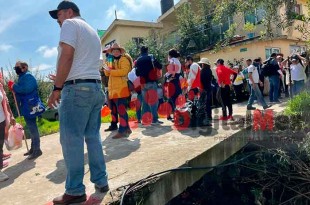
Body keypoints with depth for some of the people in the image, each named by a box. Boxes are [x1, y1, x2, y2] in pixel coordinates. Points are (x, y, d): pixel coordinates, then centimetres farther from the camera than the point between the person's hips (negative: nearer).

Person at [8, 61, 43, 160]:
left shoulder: (28, 76, -12)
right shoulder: (22, 77, 20)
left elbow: (26, 89, -26)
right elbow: (21, 90, 21)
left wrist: (13, 86, -16)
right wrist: (14, 88, 4)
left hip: (30, 107, -10)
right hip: (26, 107, 10)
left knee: (32, 127, -7)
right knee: (31, 127, 15)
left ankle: (37, 150, -1)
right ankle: (33, 148, 25)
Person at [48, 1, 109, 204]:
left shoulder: (70, 24, 1)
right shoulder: (93, 32, 26)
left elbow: (66, 56, -12)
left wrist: (57, 88, -11)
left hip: (77, 88, -9)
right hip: (96, 87, 9)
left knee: (71, 139, -4)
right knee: (93, 137, 11)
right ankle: (101, 181, 17)